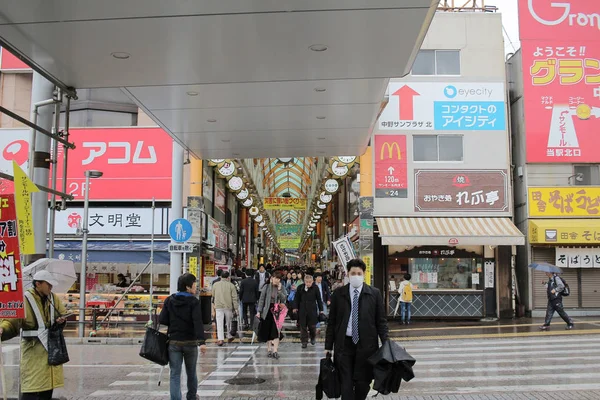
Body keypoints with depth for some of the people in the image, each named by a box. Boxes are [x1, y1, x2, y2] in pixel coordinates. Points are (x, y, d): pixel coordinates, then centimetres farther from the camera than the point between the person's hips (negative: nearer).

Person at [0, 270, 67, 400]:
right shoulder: (25, 299, -11)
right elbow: (11, 321, -15)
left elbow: (63, 314, 21)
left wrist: (61, 320, -2)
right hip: (33, 349, -6)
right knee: (33, 385, -12)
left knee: (48, 387, 13)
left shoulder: (53, 298, 8)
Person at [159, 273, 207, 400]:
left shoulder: (169, 300, 0)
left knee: (175, 374, 3)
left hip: (174, 342, 2)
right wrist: (201, 341, -25)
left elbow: (162, 320, -3)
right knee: (191, 373, 18)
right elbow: (198, 322, -21)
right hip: (190, 342, -1)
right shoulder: (194, 301, -10)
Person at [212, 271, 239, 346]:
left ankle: (220, 339, -11)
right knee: (229, 322, 17)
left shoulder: (215, 285, 5)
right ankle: (229, 337, 30)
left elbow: (213, 297, 14)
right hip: (228, 307, 0)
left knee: (219, 324, -2)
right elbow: (234, 298, -4)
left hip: (218, 307, 0)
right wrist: (235, 309, 0)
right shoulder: (231, 285, -2)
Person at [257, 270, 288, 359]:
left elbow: (284, 299, -8)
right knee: (267, 331, 7)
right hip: (267, 311, 0)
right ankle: (269, 349, 19)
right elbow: (261, 299, 1)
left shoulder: (282, 288, 3)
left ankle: (275, 351, -7)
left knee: (276, 331, -7)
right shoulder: (266, 287, 0)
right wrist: (259, 311, -4)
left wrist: (279, 290, -17)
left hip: (277, 312, 0)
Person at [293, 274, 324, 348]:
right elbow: (296, 298, 8)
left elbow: (319, 299, 3)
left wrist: (321, 310, 4)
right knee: (303, 326, 3)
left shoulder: (315, 288, -3)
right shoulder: (300, 288, 0)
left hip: (312, 310, -1)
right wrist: (295, 308, 3)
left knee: (312, 326, 3)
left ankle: (313, 337, 31)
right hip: (302, 310, 1)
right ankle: (304, 341, 12)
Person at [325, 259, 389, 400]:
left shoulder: (375, 293, 2)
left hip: (366, 345, 0)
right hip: (344, 344, 0)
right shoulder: (338, 294, 3)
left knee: (363, 383, 7)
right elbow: (331, 322, 6)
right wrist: (328, 346, 3)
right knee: (346, 383, 1)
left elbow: (381, 321, 3)